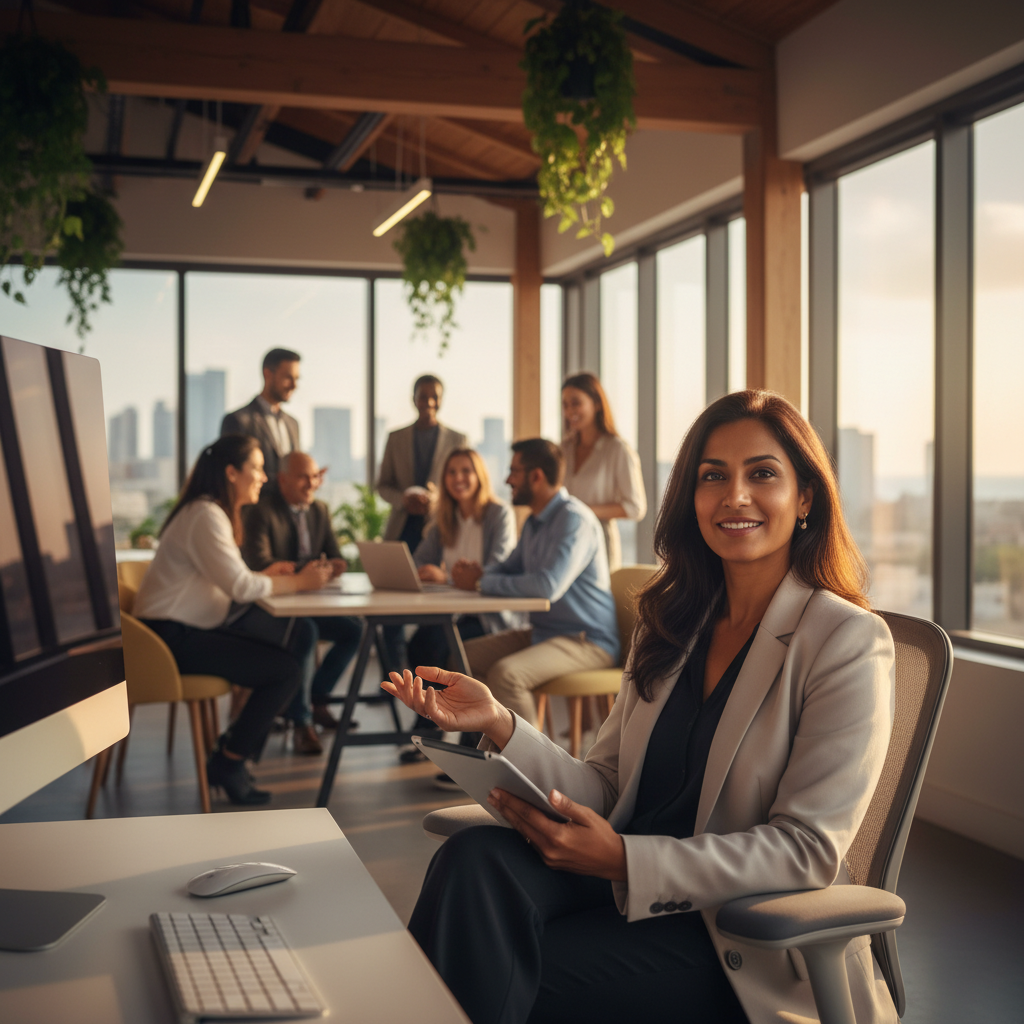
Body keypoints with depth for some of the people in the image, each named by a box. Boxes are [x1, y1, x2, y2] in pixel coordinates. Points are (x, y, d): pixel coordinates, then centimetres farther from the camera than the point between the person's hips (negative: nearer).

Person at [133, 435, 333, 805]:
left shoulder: (220, 512, 14)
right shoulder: (205, 516, -20)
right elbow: (239, 586, -24)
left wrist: (264, 576, -4)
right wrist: (298, 582, -14)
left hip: (205, 620, 11)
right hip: (173, 636, -11)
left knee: (301, 634, 5)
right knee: (287, 671, -13)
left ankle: (240, 743, 11)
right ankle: (226, 764, 3)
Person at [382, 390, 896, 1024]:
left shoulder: (849, 641, -8)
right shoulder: (673, 624, 13)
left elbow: (807, 849, -13)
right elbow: (606, 788, 9)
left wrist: (623, 859, -23)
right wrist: (499, 725, -9)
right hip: (630, 886, 5)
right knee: (474, 858, -24)